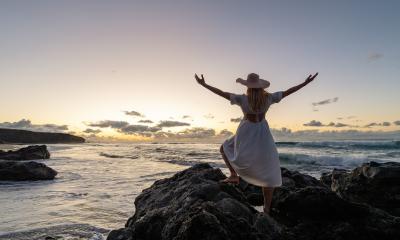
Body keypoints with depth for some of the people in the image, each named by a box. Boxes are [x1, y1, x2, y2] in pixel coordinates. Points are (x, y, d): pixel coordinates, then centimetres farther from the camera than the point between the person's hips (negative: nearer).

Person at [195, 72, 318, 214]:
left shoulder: (243, 99, -12)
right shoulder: (268, 98, -5)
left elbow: (222, 93, -13)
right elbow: (287, 92, 3)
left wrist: (204, 84, -9)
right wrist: (305, 83, 14)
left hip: (246, 134, -2)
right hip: (263, 136, 3)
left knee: (225, 148, 26)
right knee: (268, 174, 12)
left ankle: (234, 175, 9)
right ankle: (267, 209, 12)